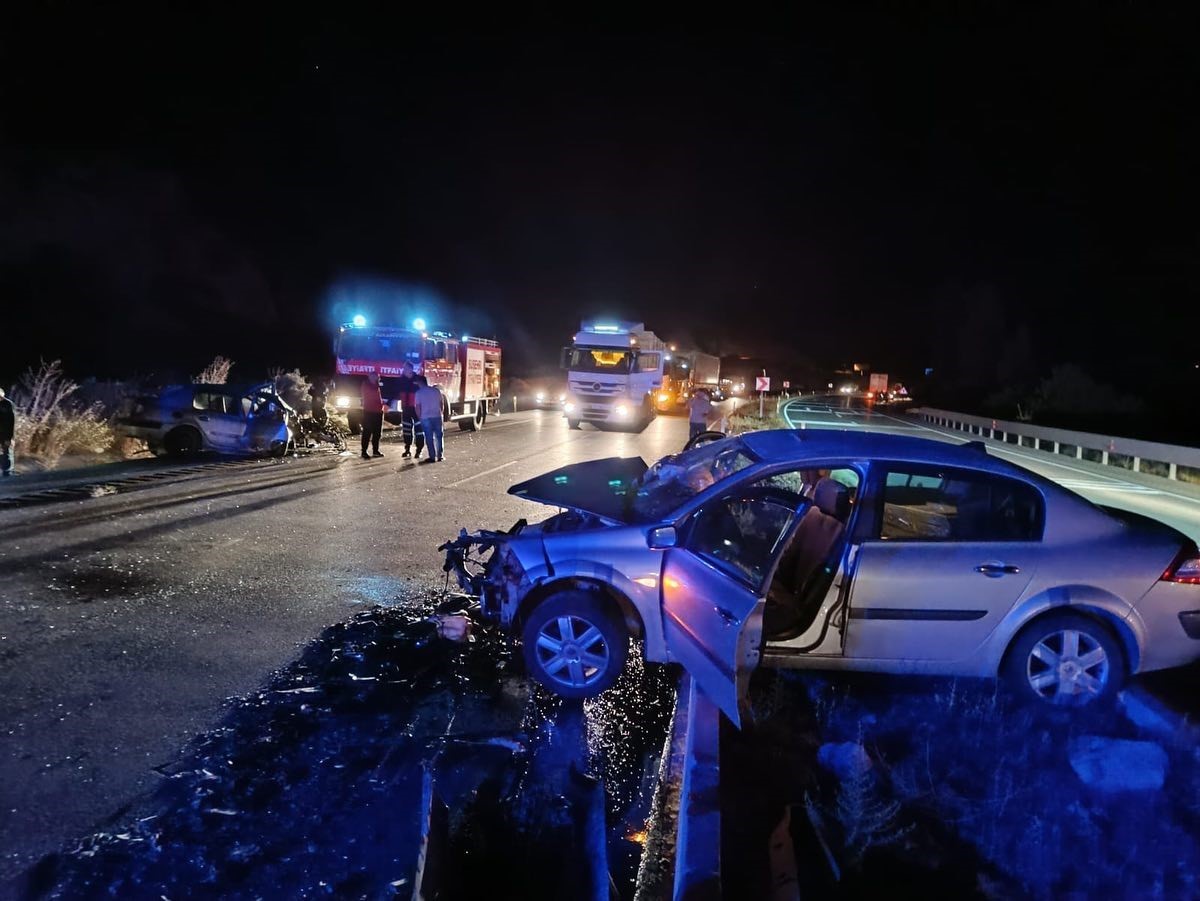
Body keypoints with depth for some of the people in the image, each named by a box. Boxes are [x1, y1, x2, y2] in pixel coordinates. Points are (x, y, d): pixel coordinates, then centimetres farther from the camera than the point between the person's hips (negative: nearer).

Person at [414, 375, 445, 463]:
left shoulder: (419, 393, -5)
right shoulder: (436, 390, 4)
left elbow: (418, 407, -5)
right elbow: (441, 404, 8)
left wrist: (420, 416, 7)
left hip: (426, 417, -3)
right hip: (437, 416, 3)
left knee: (429, 438, 2)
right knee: (439, 436, 11)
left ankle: (432, 457, 1)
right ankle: (439, 456, 12)